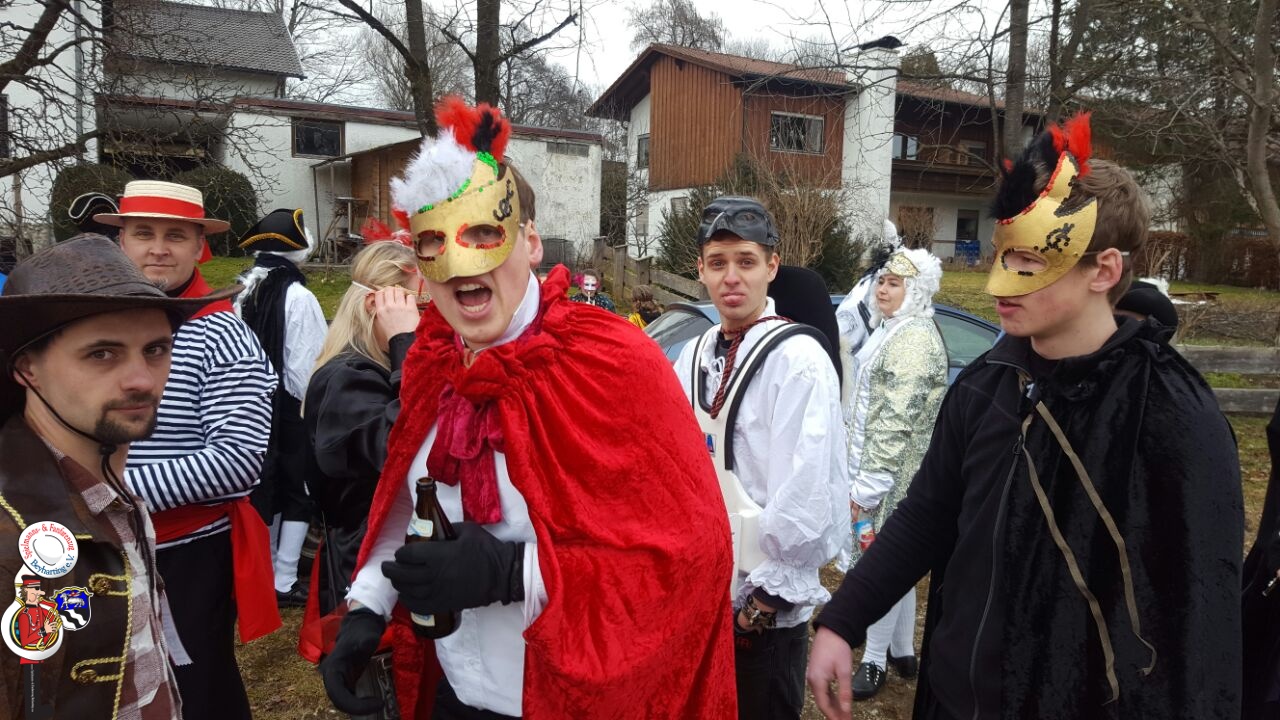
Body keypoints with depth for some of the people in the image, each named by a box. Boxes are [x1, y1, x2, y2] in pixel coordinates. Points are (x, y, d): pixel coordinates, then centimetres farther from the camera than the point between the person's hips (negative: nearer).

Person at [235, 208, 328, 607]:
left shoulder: (241, 292, 2)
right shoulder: (298, 298, -19)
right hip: (291, 409, -6)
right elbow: (310, 366, -19)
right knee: (297, 492, 6)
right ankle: (284, 581, 10)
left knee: (266, 487, 17)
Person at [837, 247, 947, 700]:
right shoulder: (892, 331, 14)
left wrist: (868, 485, -24)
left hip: (892, 475, -10)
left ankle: (876, 661, 12)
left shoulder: (914, 340, -19)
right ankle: (902, 652, 29)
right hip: (884, 469, 10)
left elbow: (897, 421, -24)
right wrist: (862, 475, 23)